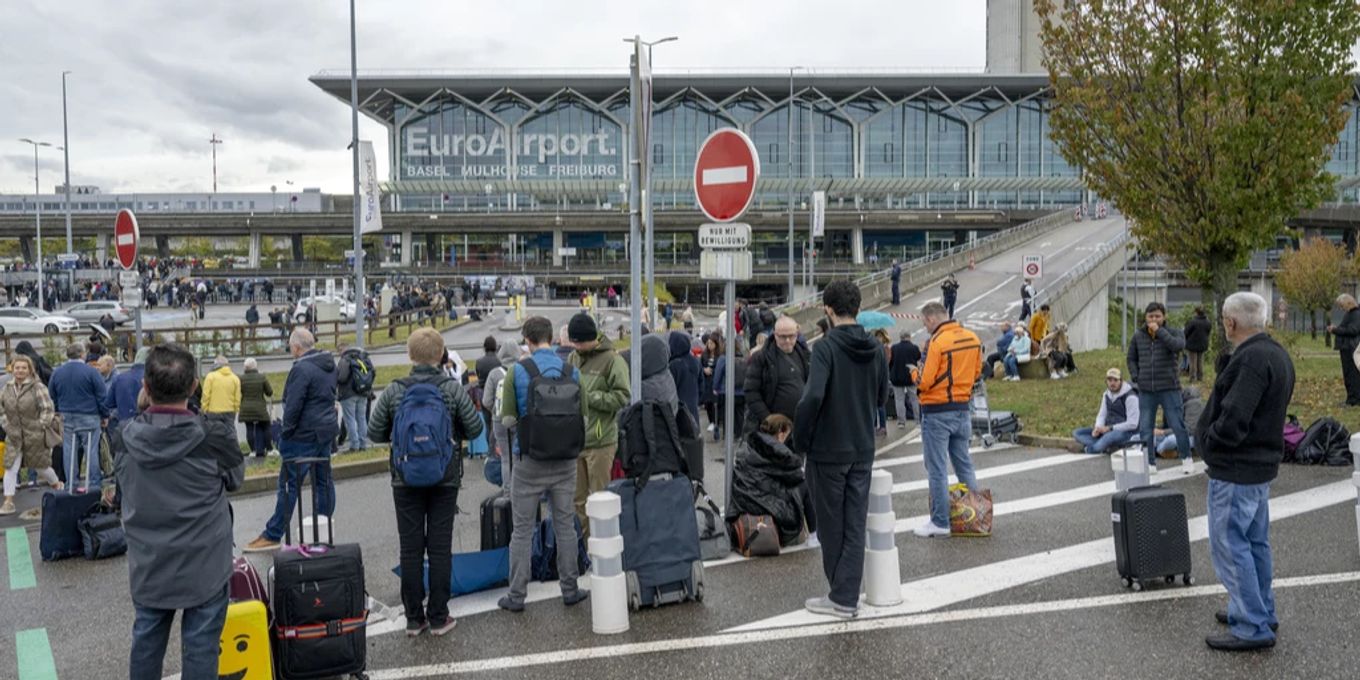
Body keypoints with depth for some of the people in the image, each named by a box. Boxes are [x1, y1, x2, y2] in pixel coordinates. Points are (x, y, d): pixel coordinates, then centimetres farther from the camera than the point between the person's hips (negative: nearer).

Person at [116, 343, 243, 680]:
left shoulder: (127, 437, -8)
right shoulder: (216, 434, -19)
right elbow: (235, 479, 0)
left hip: (148, 567, 4)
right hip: (203, 566, -3)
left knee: (146, 643, 19)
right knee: (200, 647, 6)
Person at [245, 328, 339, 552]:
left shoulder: (301, 369, -17)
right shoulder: (329, 365, 10)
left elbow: (293, 406, -18)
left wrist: (286, 433, -7)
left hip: (304, 435, -8)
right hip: (327, 431, 8)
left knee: (289, 484, -3)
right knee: (323, 481, 11)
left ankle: (272, 536, 2)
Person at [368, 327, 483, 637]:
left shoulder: (394, 391, -5)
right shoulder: (453, 389, -8)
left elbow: (375, 432, 0)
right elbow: (474, 428, -4)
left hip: (406, 480, 1)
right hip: (445, 479, -1)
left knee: (410, 549, 8)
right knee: (440, 548, 6)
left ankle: (413, 618, 14)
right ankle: (438, 618, 12)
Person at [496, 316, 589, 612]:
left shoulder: (516, 372, -8)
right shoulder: (572, 372, -2)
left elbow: (506, 418, -8)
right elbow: (582, 416, 0)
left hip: (529, 461, -2)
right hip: (564, 461, 2)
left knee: (522, 530, 7)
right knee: (565, 526, 12)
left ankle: (516, 595, 13)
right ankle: (570, 589, 20)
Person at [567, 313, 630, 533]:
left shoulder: (612, 360, -8)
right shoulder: (573, 358, 10)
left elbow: (622, 396, -14)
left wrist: (588, 397, -17)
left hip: (600, 440, -6)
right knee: (578, 498, 13)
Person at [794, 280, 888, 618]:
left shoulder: (826, 346, -15)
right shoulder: (875, 349, 4)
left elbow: (812, 397, -24)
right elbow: (882, 396, 14)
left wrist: (800, 441, -12)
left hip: (828, 450, -5)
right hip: (863, 451, 5)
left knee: (831, 525, 8)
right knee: (855, 525, 9)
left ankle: (839, 596, 17)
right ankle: (847, 597, 12)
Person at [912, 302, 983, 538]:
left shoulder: (936, 343, -18)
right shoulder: (973, 338, 3)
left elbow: (925, 382, -17)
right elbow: (976, 372, 12)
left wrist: (915, 372, 2)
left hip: (937, 413, -7)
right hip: (962, 410, 7)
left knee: (937, 470, 1)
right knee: (964, 464, 17)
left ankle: (940, 523, 5)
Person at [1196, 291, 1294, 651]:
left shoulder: (1250, 359, -23)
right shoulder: (1276, 354, 10)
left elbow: (1232, 421, -29)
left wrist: (1206, 440, -10)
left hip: (1236, 469, -10)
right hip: (1262, 462, 10)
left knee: (1230, 545, -2)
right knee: (1255, 542, 20)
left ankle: (1252, 627, 4)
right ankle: (1261, 613, 32)